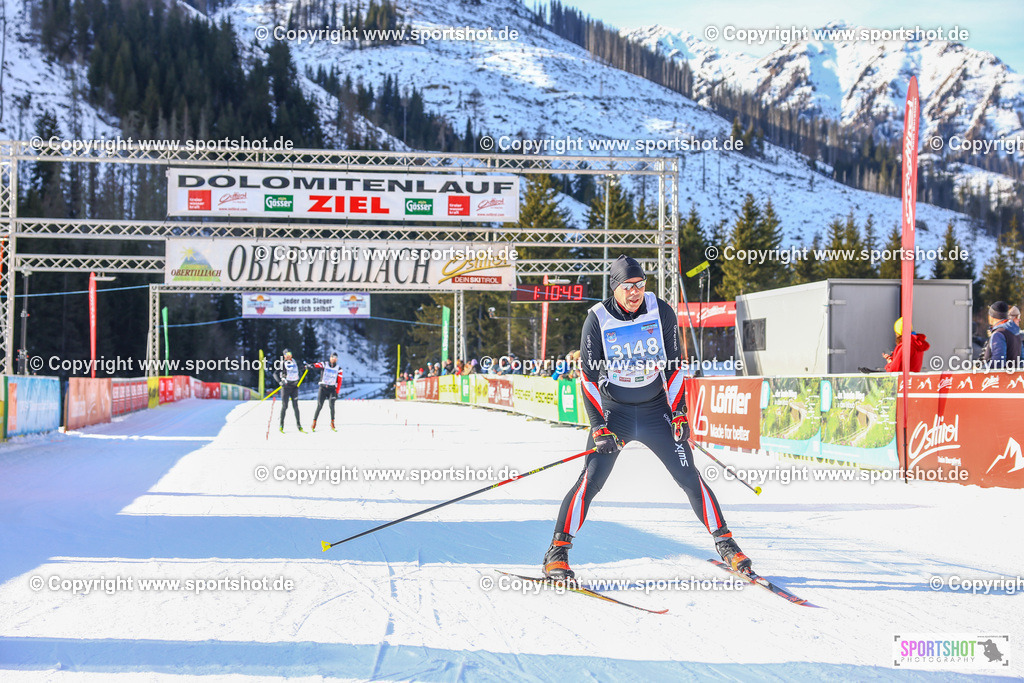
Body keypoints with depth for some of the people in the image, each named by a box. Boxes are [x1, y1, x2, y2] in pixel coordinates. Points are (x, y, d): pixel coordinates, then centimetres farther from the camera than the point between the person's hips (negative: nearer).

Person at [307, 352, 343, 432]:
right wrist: (311, 365, -45)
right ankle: (314, 422, 5)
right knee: (319, 406, -5)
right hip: (323, 388, -1)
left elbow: (339, 382, 4)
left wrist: (337, 392, -3)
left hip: (332, 389, 1)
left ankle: (332, 423, -5)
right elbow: (317, 365, -22)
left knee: (331, 405, -15)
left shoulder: (339, 369, 4)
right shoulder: (324, 365, -1)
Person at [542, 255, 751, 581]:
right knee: (591, 479, -14)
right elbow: (590, 377, -10)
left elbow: (673, 366, 0)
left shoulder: (662, 312, -7)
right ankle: (557, 551, -6)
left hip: (657, 409, 1)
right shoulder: (597, 320, -11)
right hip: (614, 411, -1)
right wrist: (598, 427, -17)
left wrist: (679, 413, -6)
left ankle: (724, 542, 12)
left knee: (689, 477, -2)